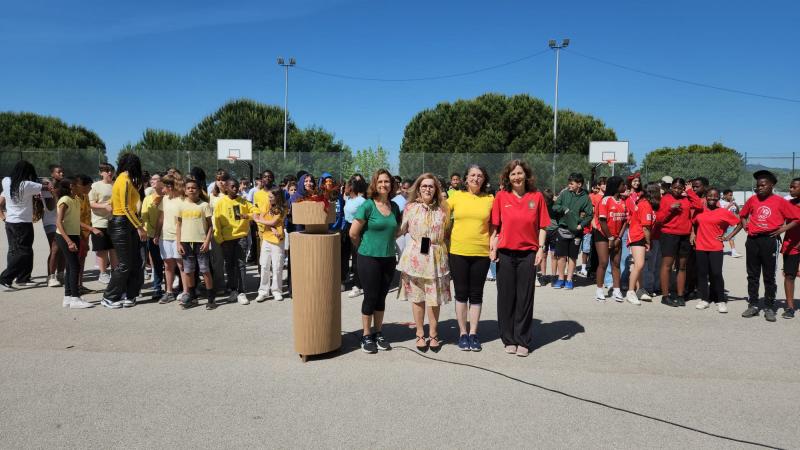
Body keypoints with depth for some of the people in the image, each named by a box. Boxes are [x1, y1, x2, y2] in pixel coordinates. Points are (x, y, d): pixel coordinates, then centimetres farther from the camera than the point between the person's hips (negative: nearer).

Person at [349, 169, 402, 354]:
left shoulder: (394, 206, 6)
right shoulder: (368, 205, -10)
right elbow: (353, 233, -9)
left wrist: (386, 244, 6)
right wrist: (366, 247, 4)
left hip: (389, 258, 5)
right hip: (369, 258, -5)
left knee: (381, 297, 12)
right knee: (370, 297, 2)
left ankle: (378, 333, 25)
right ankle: (366, 336, 15)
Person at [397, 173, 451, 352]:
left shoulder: (442, 209, 6)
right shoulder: (410, 207, 3)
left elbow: (447, 232, 11)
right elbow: (401, 230, 9)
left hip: (436, 259, 1)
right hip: (415, 257, 0)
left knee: (434, 299, 3)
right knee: (417, 297, 6)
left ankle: (433, 335, 17)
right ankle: (420, 335, 18)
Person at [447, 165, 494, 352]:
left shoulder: (490, 199, 3)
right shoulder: (456, 196, 2)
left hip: (481, 253, 0)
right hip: (458, 252, 0)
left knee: (476, 294, 8)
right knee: (461, 293, 7)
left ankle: (473, 333, 18)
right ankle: (463, 333, 18)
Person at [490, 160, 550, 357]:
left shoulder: (536, 196, 2)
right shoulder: (501, 196, 2)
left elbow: (542, 226, 4)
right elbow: (495, 225, 5)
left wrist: (541, 248, -3)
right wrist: (492, 248, -1)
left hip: (528, 253, 0)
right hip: (505, 253, 1)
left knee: (525, 298, 4)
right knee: (506, 297, 7)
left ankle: (523, 341, 16)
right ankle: (509, 340, 20)